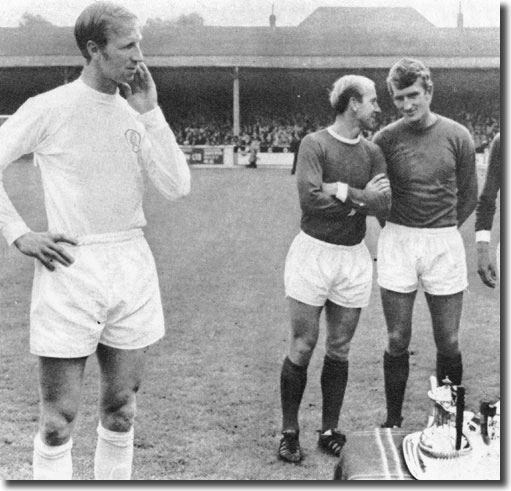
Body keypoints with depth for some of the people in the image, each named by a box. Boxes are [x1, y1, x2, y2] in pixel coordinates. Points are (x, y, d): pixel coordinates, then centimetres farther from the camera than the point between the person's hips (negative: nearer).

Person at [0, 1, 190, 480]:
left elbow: (177, 186, -1)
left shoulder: (135, 113, 7)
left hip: (132, 267, 5)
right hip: (71, 267, -4)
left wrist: (150, 113, -6)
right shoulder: (49, 108, -7)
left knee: (120, 411, 14)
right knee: (59, 418, 1)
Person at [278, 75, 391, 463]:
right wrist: (360, 199, -13)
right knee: (302, 347, 1)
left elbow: (383, 204, -7)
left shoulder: (372, 151, 6)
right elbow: (310, 198, -21)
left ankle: (330, 430, 22)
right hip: (313, 252, -4)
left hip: (354, 257, 5)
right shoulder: (314, 144, -9)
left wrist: (341, 190, -19)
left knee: (339, 350, 11)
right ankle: (289, 432, 14)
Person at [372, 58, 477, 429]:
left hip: (444, 244, 0)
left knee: (448, 343, 4)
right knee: (397, 342, 3)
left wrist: (441, 230, 9)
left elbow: (469, 197, 10)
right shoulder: (386, 138, -1)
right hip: (397, 242, 0)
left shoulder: (457, 137, -1)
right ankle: (393, 422, 17)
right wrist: (398, 229, 3)